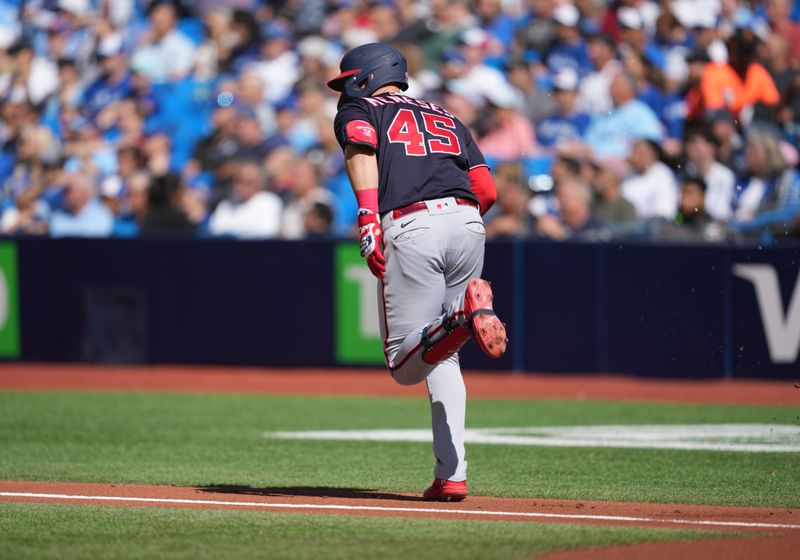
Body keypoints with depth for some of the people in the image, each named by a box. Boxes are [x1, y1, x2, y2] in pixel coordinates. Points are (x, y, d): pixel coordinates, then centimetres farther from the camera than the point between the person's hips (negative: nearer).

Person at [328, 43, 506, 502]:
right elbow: (487, 191, 19)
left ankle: (465, 314, -32)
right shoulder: (448, 120, 31)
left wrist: (368, 219, -16)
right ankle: (452, 476, 6)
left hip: (410, 227, -5)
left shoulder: (358, 110, 18)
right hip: (467, 223, 5)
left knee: (405, 365, -3)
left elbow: (361, 147, -6)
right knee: (442, 357, 18)